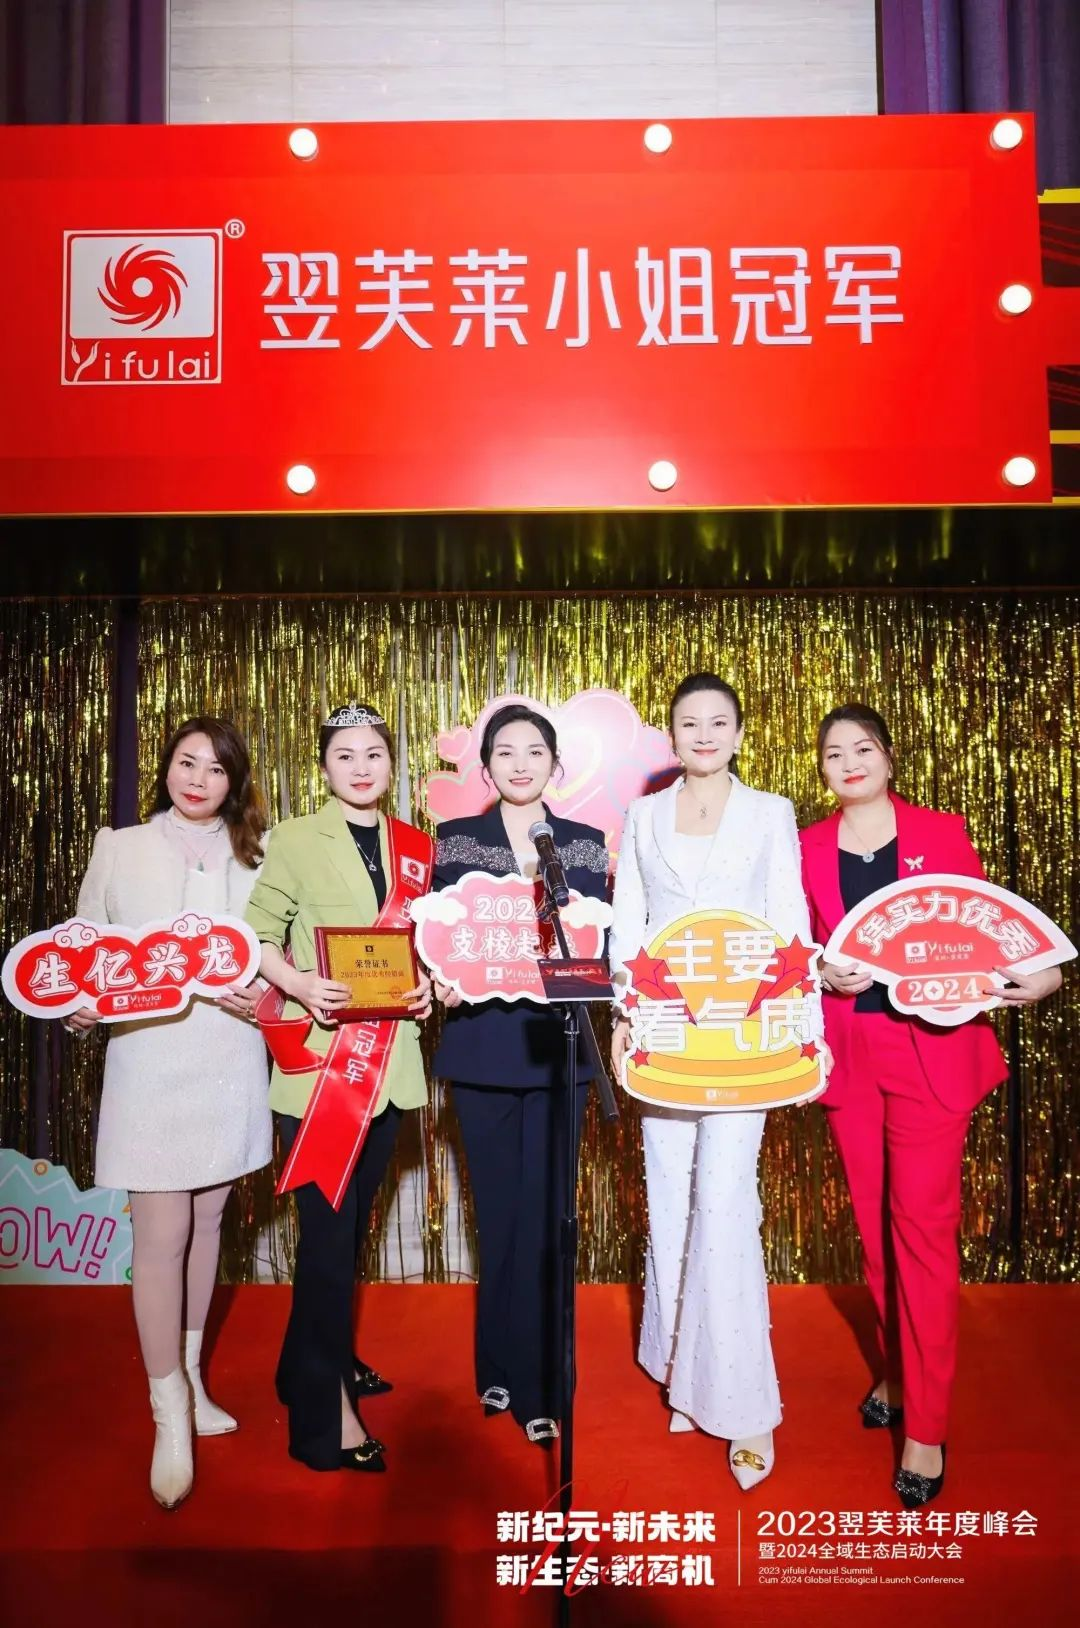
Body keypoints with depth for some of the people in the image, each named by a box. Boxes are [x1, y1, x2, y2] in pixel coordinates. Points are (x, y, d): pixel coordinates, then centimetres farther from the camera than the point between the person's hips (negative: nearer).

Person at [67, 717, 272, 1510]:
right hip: (150, 1063, -2)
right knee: (162, 1233, -2)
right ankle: (169, 1415, 10)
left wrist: (261, 995, -12)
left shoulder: (256, 855, 5)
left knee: (208, 1218, 15)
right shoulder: (119, 849, 3)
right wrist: (82, 1005, -14)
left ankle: (190, 1373, 33)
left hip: (230, 1065, 3)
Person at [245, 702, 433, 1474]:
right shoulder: (294, 839, -3)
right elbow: (259, 933, -7)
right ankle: (326, 1409, 10)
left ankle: (323, 1358, 37)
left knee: (356, 1218, 17)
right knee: (329, 1228, -3)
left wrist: (428, 985, -5)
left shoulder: (415, 847, 9)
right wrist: (299, 984, -23)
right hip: (319, 1058, -5)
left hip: (389, 1057, 5)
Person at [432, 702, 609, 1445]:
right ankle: (505, 1368, 29)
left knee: (545, 1212, 2)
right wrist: (441, 980, -17)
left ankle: (539, 1382, 16)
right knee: (501, 1210, 10)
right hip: (483, 1047, 0)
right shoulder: (455, 840, 5)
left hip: (556, 1045, 0)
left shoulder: (585, 843, 6)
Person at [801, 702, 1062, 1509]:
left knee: (922, 1226, -2)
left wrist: (1036, 973, -17)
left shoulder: (942, 833, 0)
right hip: (848, 1054, 3)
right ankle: (899, 1370, 35)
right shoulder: (809, 847, 4)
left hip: (931, 1049, -2)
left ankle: (926, 1428, 9)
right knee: (874, 1222, 13)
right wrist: (824, 975, -12)